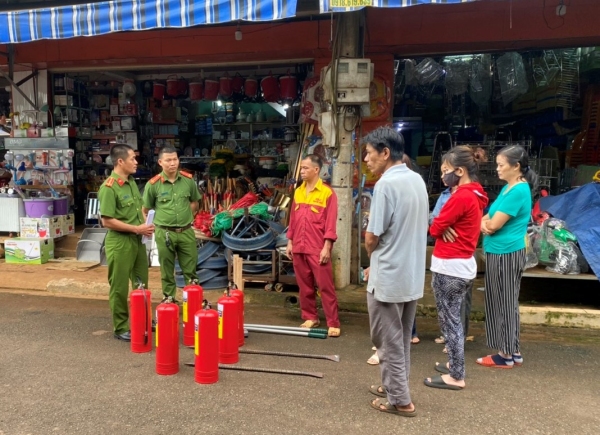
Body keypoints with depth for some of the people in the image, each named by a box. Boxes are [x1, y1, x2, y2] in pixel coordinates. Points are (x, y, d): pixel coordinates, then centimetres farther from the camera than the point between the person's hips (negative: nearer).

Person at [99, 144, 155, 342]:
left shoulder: (132, 182, 9)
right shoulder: (109, 188, -17)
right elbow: (107, 221, -19)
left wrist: (145, 225, 1)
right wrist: (137, 229, -17)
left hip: (137, 241, 8)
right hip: (120, 242, -8)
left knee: (142, 284, 18)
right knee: (119, 288, 4)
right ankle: (120, 329, 17)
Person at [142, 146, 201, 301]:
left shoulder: (188, 180, 0)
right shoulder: (153, 184, -7)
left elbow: (195, 202, 15)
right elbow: (145, 210, 3)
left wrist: (186, 217, 7)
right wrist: (160, 221, 0)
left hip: (187, 232, 2)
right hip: (164, 233, -2)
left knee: (190, 270, 11)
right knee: (167, 272, 12)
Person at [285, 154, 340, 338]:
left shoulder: (327, 193, -6)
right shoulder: (298, 192, 11)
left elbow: (330, 223, -9)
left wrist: (326, 247, -14)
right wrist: (290, 242, 11)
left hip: (318, 249, -6)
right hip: (299, 248, 6)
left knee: (326, 286, -2)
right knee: (304, 286, 12)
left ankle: (333, 323, 4)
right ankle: (310, 317, 25)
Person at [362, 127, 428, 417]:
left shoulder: (386, 184, -20)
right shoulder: (417, 180, 6)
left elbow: (372, 237, -18)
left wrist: (373, 262, 5)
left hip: (388, 276, -9)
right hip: (412, 274, 9)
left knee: (388, 341, 6)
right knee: (402, 338, 20)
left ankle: (400, 400, 16)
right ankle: (396, 387, 33)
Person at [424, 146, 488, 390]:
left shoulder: (461, 197, -21)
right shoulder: (474, 195, 10)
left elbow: (434, 228, -15)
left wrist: (444, 229, 4)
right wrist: (448, 228, -8)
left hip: (449, 268, -10)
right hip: (463, 265, 10)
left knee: (449, 321, 1)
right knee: (454, 319, 20)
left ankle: (456, 376, 10)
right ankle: (455, 365, 32)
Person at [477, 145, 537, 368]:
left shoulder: (518, 191, -18)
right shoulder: (508, 188, 12)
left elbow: (494, 225, -20)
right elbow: (490, 217, 12)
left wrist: (484, 223, 1)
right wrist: (485, 222, -10)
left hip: (505, 254, -10)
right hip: (500, 253, 10)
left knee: (504, 304, 1)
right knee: (506, 304, 15)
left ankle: (506, 355, 13)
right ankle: (513, 351, 25)